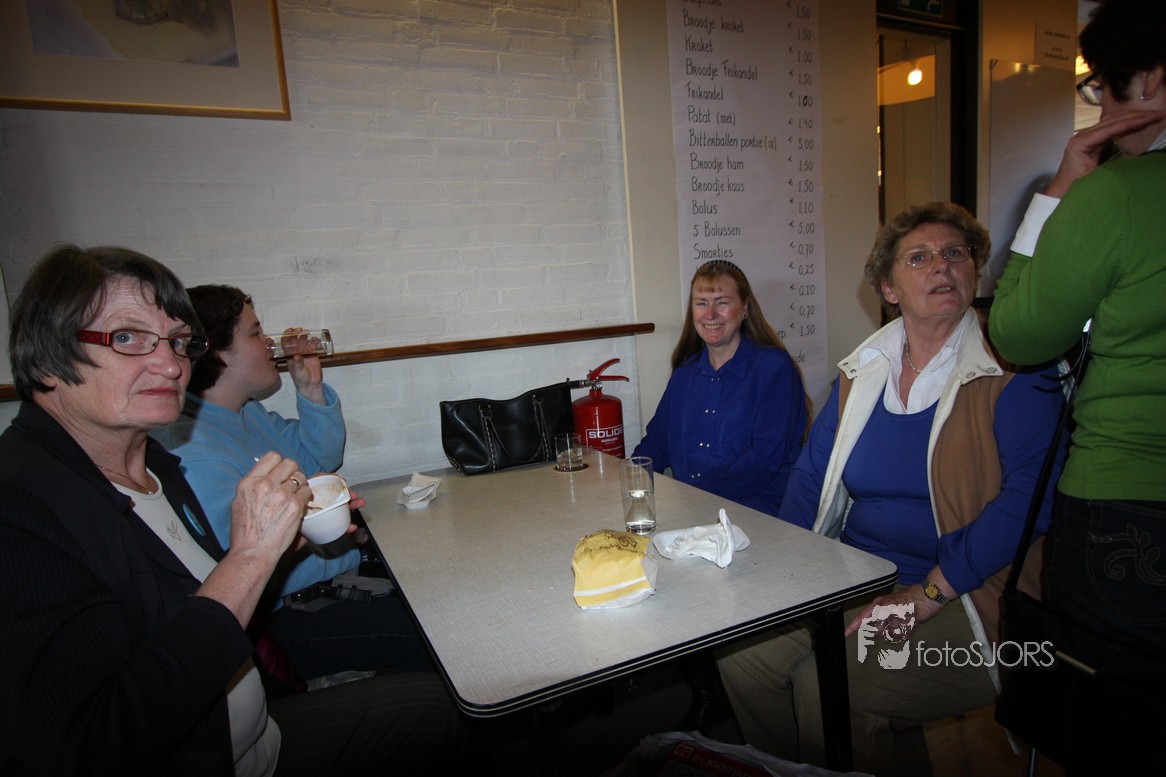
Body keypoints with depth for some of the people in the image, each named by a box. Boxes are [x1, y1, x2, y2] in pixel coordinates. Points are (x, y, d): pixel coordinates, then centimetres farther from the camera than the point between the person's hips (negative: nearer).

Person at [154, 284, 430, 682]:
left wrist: (311, 389, 1)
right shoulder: (194, 454, -27)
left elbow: (321, 458, 16)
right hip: (269, 624, -10)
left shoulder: (245, 412, 7)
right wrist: (343, 553, -16)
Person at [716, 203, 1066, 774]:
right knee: (741, 653, -10)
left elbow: (1030, 492, -18)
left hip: (963, 596, -5)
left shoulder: (1012, 368, -6)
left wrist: (927, 593, -21)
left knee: (824, 685, -24)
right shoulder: (862, 371, 10)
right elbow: (811, 475, 12)